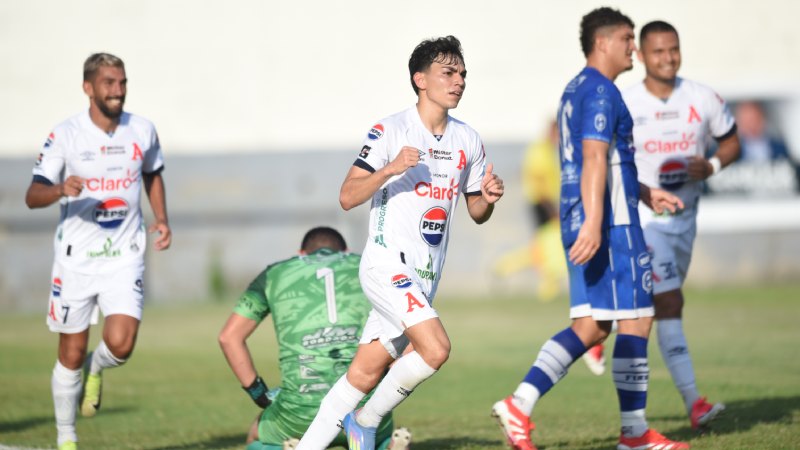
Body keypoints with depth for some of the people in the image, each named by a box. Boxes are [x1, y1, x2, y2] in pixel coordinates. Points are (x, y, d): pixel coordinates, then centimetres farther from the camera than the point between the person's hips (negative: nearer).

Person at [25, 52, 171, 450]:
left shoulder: (142, 130, 1)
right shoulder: (65, 135, -9)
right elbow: (32, 197, -11)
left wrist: (161, 218, 7)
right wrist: (61, 189, -32)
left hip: (125, 257, 1)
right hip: (76, 256, -1)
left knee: (120, 345, -17)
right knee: (71, 354, 5)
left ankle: (95, 370, 20)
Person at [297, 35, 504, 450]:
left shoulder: (468, 140, 11)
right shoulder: (390, 131, -8)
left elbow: (476, 213, 18)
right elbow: (347, 198, -11)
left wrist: (488, 198, -5)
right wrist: (390, 170, -27)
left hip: (425, 275, 6)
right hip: (387, 263, -6)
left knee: (366, 372, 5)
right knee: (436, 348, -22)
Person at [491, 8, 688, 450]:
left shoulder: (575, 91, 20)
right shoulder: (601, 91, -11)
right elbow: (594, 159, -22)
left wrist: (645, 193, 30)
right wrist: (593, 223, -28)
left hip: (581, 224, 10)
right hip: (612, 222, -10)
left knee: (590, 326, 7)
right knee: (636, 319, -3)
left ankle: (520, 404, -5)